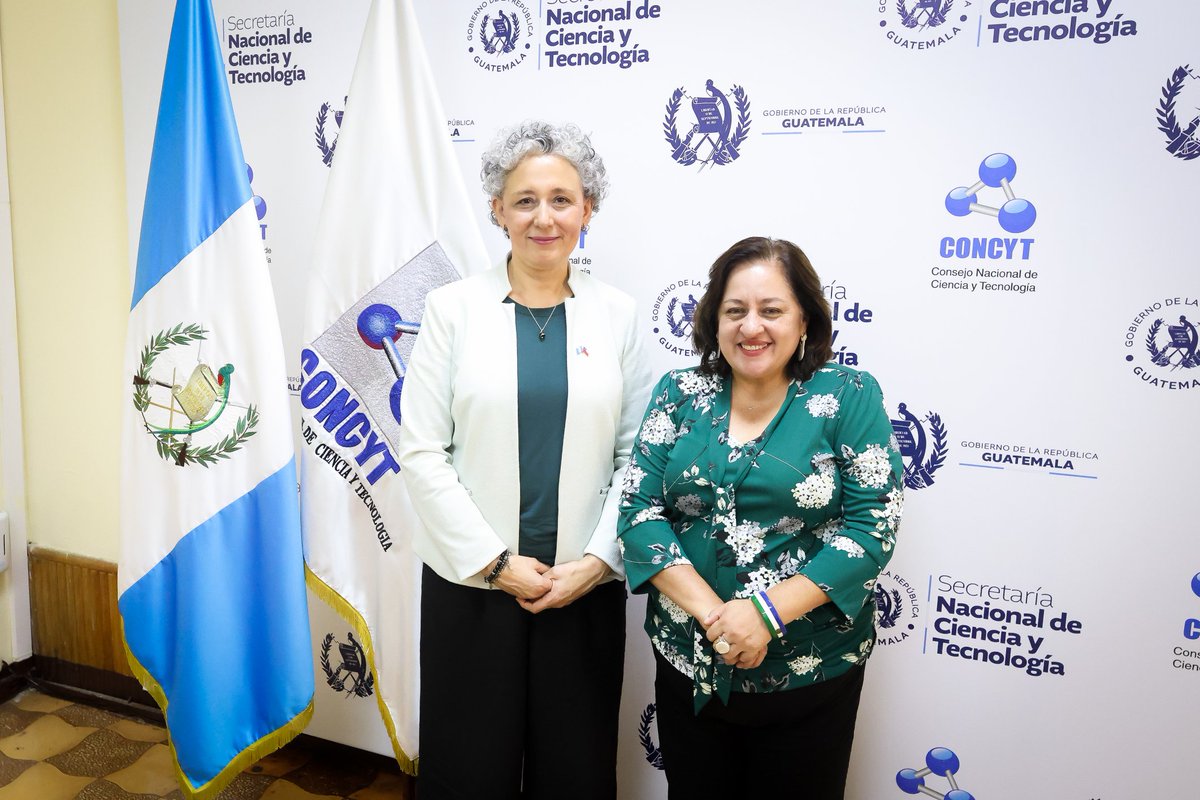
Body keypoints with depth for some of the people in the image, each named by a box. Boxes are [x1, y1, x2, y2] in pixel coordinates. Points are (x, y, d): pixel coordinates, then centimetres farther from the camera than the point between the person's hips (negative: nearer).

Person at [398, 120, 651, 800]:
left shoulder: (618, 314, 1)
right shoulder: (453, 307, -3)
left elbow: (637, 456, 1)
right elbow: (421, 450, -6)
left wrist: (596, 561, -8)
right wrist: (495, 561, -11)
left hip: (586, 586, 1)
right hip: (472, 581, -1)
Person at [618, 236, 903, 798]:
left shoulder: (850, 396, -6)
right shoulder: (679, 393, 0)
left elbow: (872, 525, -12)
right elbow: (638, 508, -6)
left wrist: (767, 611, -20)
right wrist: (711, 612, -18)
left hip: (810, 673, -2)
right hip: (688, 663, 2)